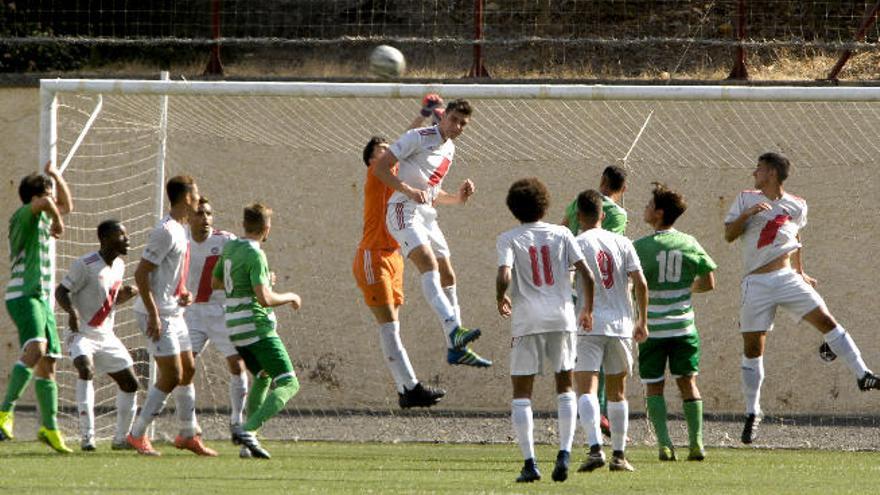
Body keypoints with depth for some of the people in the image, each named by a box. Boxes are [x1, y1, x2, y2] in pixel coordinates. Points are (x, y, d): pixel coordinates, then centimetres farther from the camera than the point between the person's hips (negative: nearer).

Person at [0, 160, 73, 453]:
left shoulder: (43, 217, 19)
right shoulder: (24, 215, -7)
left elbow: (67, 206, 37)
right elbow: (43, 203, -29)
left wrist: (56, 176, 26)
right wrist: (57, 222, -12)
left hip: (41, 297, 10)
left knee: (48, 363, 9)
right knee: (35, 349, -29)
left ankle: (49, 427, 14)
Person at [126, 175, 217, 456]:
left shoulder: (180, 230, 13)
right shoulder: (166, 232, -17)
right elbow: (141, 273, -21)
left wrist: (184, 294, 8)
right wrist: (153, 314, -23)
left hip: (174, 313, 10)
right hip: (159, 315, -10)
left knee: (188, 370, 14)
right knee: (171, 376, -10)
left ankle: (189, 435, 24)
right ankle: (137, 435, -2)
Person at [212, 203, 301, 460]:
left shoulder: (230, 247, 11)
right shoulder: (254, 255, -15)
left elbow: (215, 282, 27)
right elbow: (265, 299, -22)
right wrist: (290, 297, -4)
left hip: (235, 328, 9)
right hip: (256, 326, -9)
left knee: (263, 377, 28)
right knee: (288, 384, -9)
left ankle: (249, 439, 18)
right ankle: (248, 429, -27)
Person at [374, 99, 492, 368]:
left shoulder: (449, 149, 18)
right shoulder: (418, 137, -8)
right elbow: (381, 167, -12)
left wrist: (457, 197, 10)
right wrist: (409, 190, -24)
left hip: (426, 214, 9)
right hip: (404, 211, -9)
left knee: (448, 276, 9)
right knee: (429, 265, -26)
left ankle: (456, 349, 16)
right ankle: (454, 331, -42)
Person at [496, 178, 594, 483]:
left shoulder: (509, 239, 0)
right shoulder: (561, 235, 6)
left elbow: (504, 276, -15)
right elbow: (586, 274, 1)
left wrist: (500, 299, 6)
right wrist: (587, 310, 14)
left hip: (527, 321, -2)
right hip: (562, 317, 2)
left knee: (521, 393, 4)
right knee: (565, 387, 15)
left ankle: (529, 463, -5)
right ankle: (564, 454, 0)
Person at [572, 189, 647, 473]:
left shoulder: (575, 245, -4)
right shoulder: (622, 243, 7)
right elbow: (640, 283, 3)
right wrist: (642, 321, 12)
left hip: (587, 325, -4)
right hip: (620, 325, 4)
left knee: (586, 388, -9)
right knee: (617, 392, 15)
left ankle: (595, 449, -27)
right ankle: (619, 455, 19)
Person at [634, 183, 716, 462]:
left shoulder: (640, 247, -10)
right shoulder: (689, 244, 1)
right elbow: (708, 283, 4)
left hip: (652, 329, -3)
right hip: (683, 328, 3)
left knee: (654, 387, 7)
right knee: (687, 382, 10)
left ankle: (664, 444, -3)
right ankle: (696, 444, 4)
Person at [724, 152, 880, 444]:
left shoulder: (797, 206, 8)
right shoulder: (746, 199, 4)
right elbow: (729, 235, -2)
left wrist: (800, 272, 20)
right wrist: (747, 213, -17)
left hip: (788, 278, 1)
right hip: (757, 284, -1)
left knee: (826, 320, -12)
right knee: (752, 348, -1)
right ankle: (752, 413, 9)